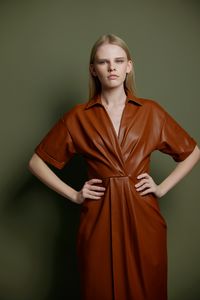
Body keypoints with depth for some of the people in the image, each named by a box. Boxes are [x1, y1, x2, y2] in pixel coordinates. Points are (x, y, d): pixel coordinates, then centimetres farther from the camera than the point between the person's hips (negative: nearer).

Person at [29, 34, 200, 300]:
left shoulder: (151, 112, 0)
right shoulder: (78, 117, -1)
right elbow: (37, 162, 5)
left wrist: (162, 188, 2)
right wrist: (74, 195, -1)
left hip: (143, 217, 1)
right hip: (98, 218, 0)